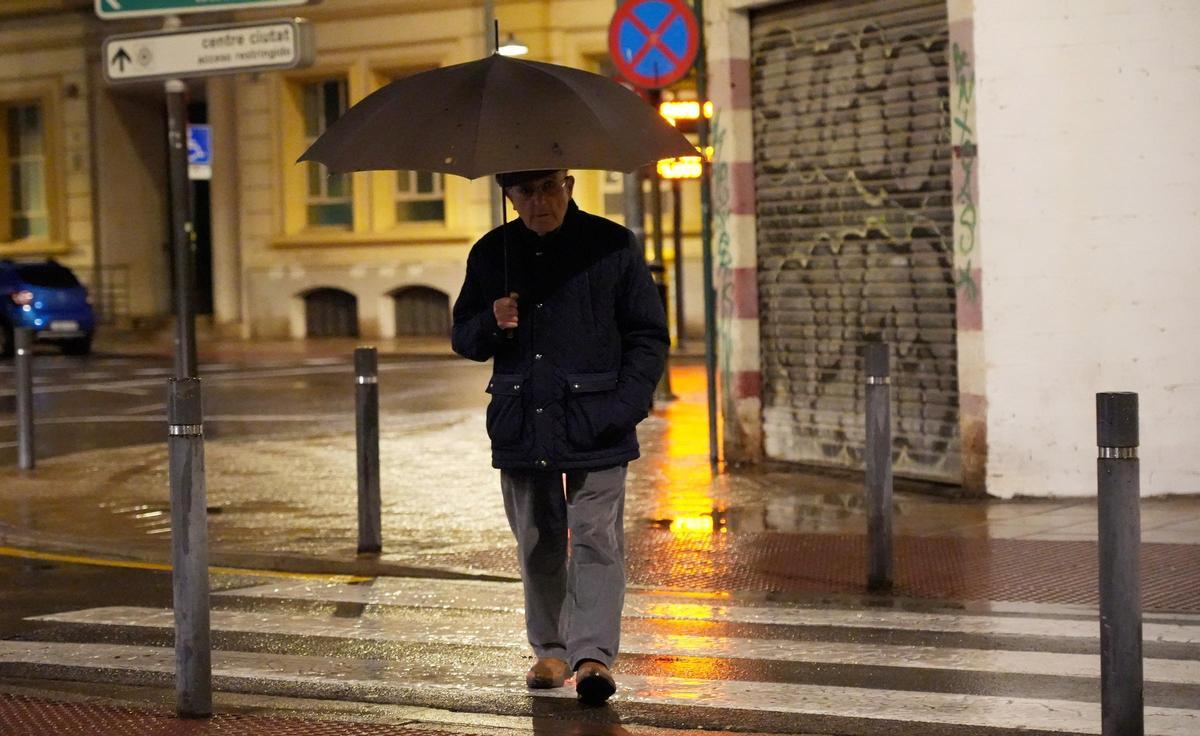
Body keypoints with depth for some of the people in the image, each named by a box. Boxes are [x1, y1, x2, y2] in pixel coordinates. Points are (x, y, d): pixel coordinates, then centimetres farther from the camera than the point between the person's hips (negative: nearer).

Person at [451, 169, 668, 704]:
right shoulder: (491, 254, 7)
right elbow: (462, 337, 14)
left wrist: (624, 406, -9)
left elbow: (649, 336, 3)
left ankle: (593, 655, -13)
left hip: (595, 430, -3)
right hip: (521, 426, 4)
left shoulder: (613, 246, -1)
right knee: (538, 545, 12)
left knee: (596, 541, -10)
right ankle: (550, 650, 24)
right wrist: (492, 324, -10)